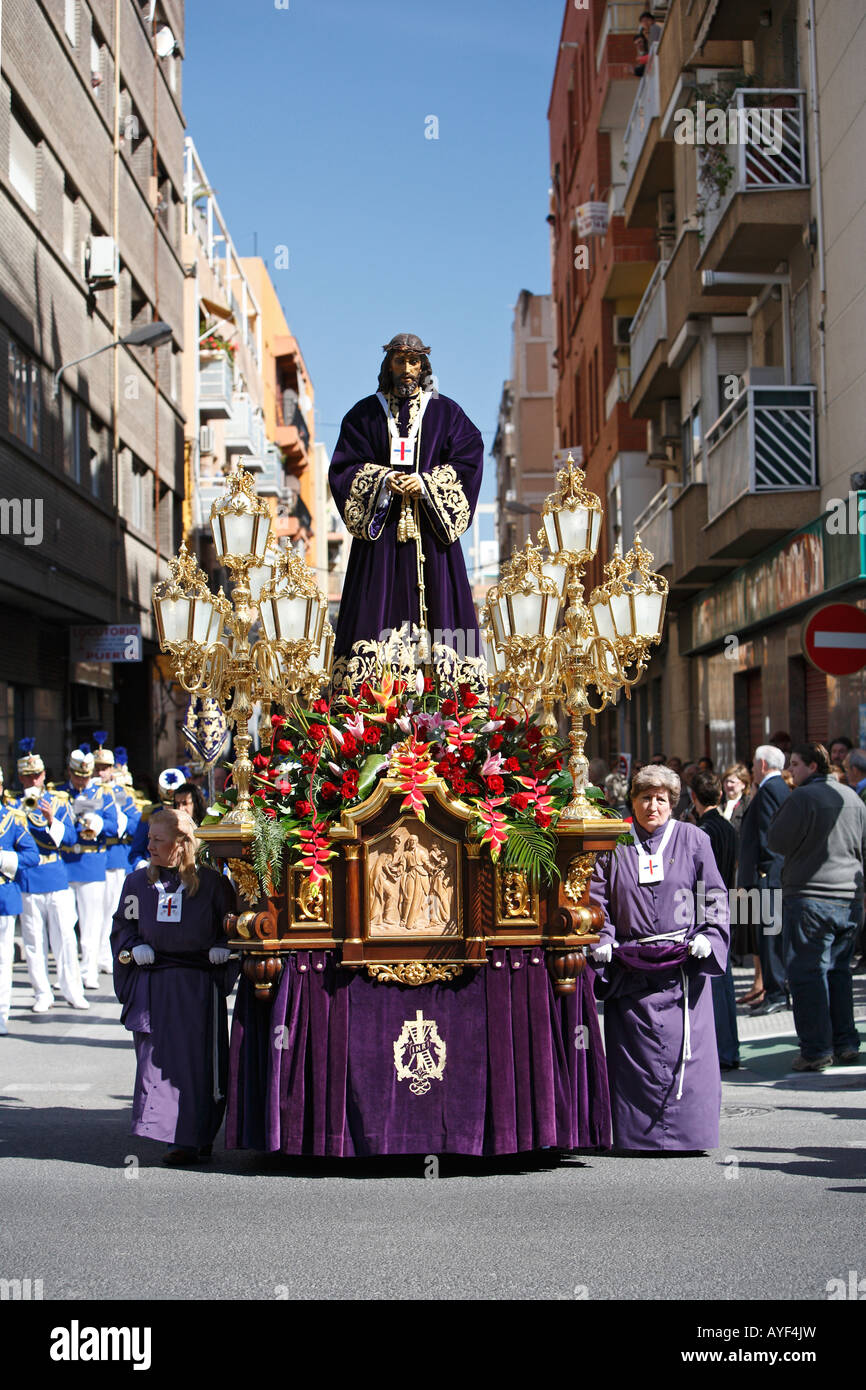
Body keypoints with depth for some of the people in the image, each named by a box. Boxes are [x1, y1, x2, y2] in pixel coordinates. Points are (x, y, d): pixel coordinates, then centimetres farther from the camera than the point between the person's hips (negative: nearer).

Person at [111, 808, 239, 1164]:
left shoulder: (211, 882, 0)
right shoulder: (137, 882, 9)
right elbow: (122, 928, 15)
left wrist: (223, 948, -9)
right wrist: (134, 949, -4)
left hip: (199, 985, -3)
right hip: (152, 985, 3)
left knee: (197, 1060, -4)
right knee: (156, 1057, -1)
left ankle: (194, 1139, 2)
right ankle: (171, 1131, 12)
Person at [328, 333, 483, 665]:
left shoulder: (446, 412, 10)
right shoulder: (366, 413, 10)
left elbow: (467, 462, 1)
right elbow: (345, 467, 4)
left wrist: (426, 484, -13)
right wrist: (382, 481, -13)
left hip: (431, 527, 0)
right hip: (381, 528, 0)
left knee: (436, 602, -5)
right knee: (380, 609, -6)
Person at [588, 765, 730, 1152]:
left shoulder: (693, 840, 7)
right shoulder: (613, 845, 9)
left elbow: (715, 899, 9)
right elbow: (597, 899, 9)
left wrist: (707, 937, -5)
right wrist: (602, 940, -6)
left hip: (683, 968, 0)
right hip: (630, 971, 1)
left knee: (686, 1052, -2)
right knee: (633, 1054, 0)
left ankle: (687, 1134, 8)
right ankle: (636, 1137, 8)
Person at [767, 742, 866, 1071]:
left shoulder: (803, 797, -12)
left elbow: (776, 842, -8)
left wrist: (780, 812, 6)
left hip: (810, 898, -7)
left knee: (807, 973, -2)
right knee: (838, 971, 15)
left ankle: (816, 1050, -4)